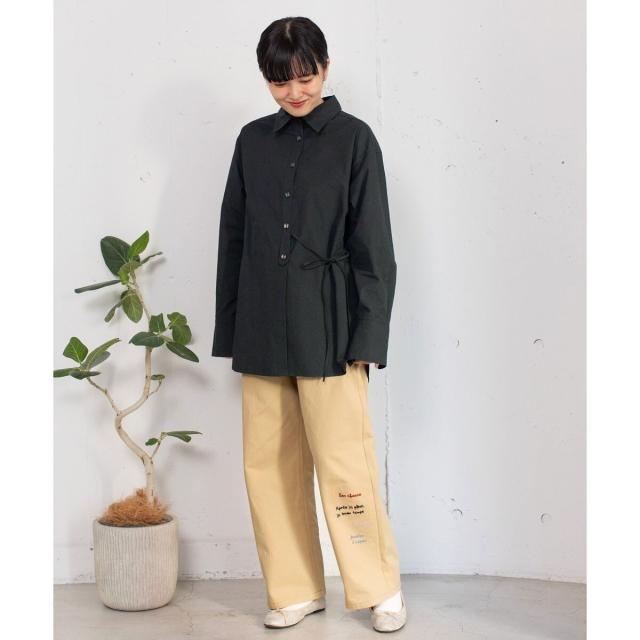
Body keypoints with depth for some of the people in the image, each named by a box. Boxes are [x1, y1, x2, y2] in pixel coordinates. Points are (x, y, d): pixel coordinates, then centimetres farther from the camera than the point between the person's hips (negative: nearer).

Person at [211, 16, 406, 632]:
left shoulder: (353, 138, 1)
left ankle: (380, 589, 14)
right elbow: (232, 239, 14)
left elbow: (373, 247, -2)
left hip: (326, 328, -4)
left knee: (343, 463, -5)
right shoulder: (253, 141, 11)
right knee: (267, 464, 6)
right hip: (261, 329, 4)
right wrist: (229, 330, 11)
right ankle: (295, 591, 21)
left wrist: (366, 337, -7)